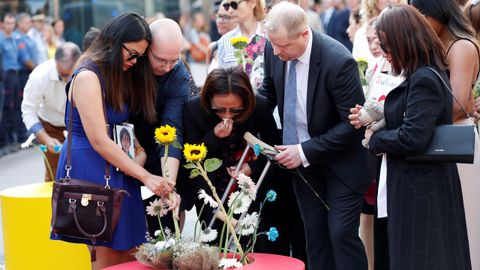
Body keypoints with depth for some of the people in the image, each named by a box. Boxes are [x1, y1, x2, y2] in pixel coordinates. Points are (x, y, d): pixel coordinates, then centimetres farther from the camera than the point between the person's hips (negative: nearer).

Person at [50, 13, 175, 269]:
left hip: (116, 168, 8)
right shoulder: (87, 77, -13)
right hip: (89, 167, -8)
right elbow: (99, 141, -17)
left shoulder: (120, 76, 14)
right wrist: (145, 176, -17)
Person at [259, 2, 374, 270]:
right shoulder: (275, 50, -8)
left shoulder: (338, 61, -27)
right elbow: (269, 93, 12)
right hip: (303, 161, 6)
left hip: (341, 164, -6)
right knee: (314, 234, 10)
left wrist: (305, 152, -23)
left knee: (342, 234, -7)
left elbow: (353, 124, -22)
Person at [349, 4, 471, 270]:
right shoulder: (429, 73, 10)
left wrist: (374, 138, -12)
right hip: (426, 185, 10)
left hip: (419, 190, -10)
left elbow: (412, 138, -28)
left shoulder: (423, 80, -22)